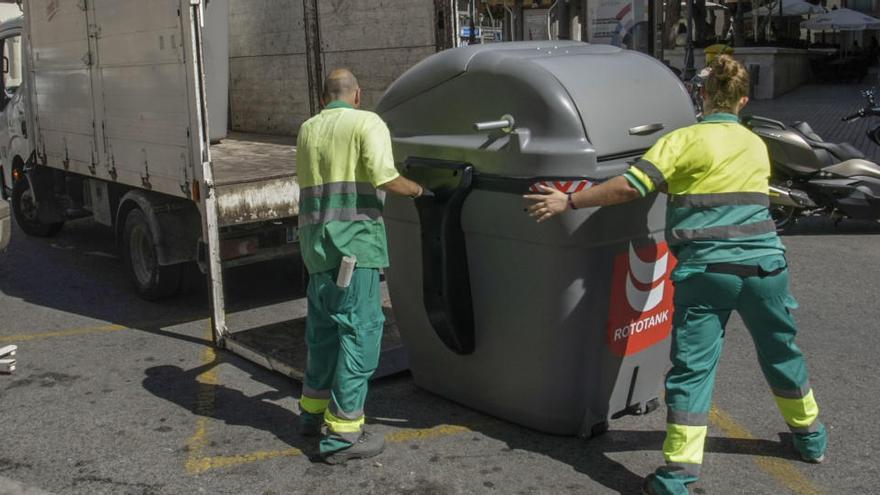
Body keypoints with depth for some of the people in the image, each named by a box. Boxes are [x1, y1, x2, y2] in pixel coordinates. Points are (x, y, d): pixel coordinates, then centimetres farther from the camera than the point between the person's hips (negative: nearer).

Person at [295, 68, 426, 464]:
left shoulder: (308, 129, 17)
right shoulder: (366, 123, -3)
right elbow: (382, 176, -16)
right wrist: (419, 190, -1)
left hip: (315, 239, 7)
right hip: (353, 241, -7)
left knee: (323, 326, 19)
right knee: (360, 330, -4)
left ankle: (313, 411, 31)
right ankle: (342, 432, -3)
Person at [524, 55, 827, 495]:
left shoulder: (684, 140, -5)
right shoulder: (758, 146, 12)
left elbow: (629, 187, -15)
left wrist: (568, 202, -10)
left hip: (706, 270, -4)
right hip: (764, 266, 5)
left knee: (693, 366, -1)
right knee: (781, 353, 23)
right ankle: (810, 435, 42)